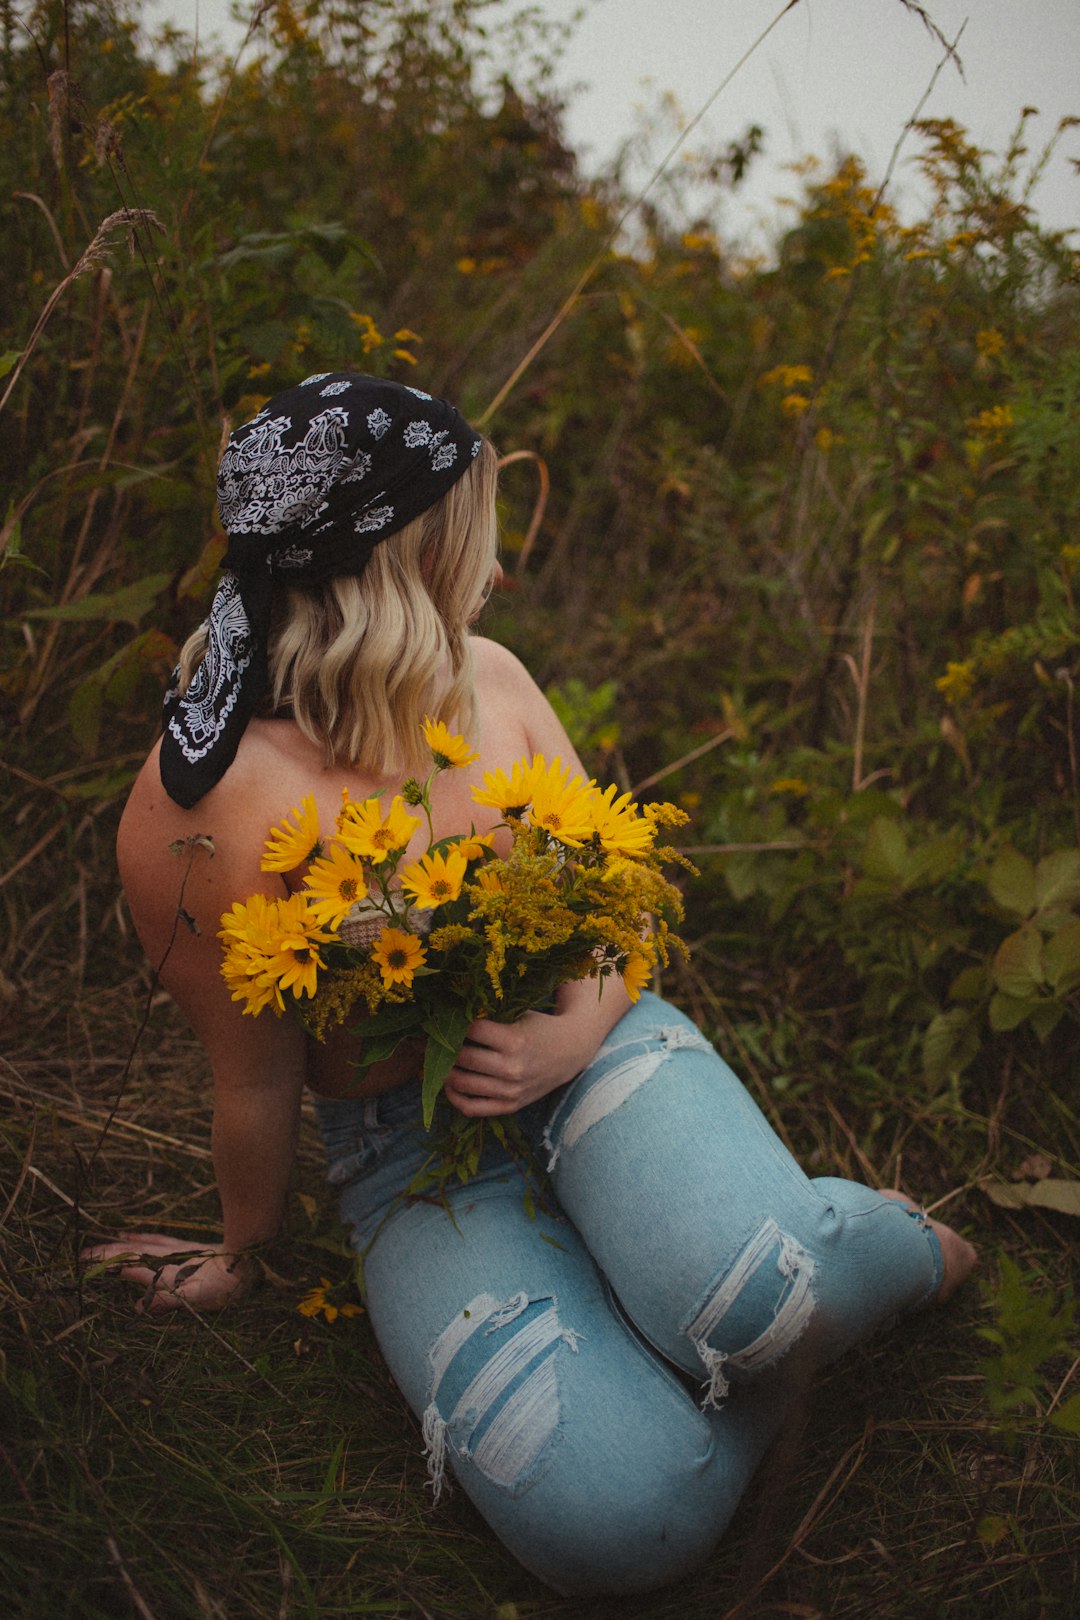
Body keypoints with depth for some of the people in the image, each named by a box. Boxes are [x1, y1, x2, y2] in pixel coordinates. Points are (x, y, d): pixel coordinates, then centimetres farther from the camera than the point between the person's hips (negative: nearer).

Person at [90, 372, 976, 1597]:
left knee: (746, 1292, -30)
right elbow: (257, 1083, -5)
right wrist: (244, 1253, 10)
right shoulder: (189, 819, -20)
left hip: (588, 1040, 3)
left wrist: (576, 1034, -16)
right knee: (614, 1519, -24)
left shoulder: (486, 679, -4)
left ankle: (895, 1242, 5)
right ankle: (801, 1297, 3)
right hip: (413, 1158, -2)